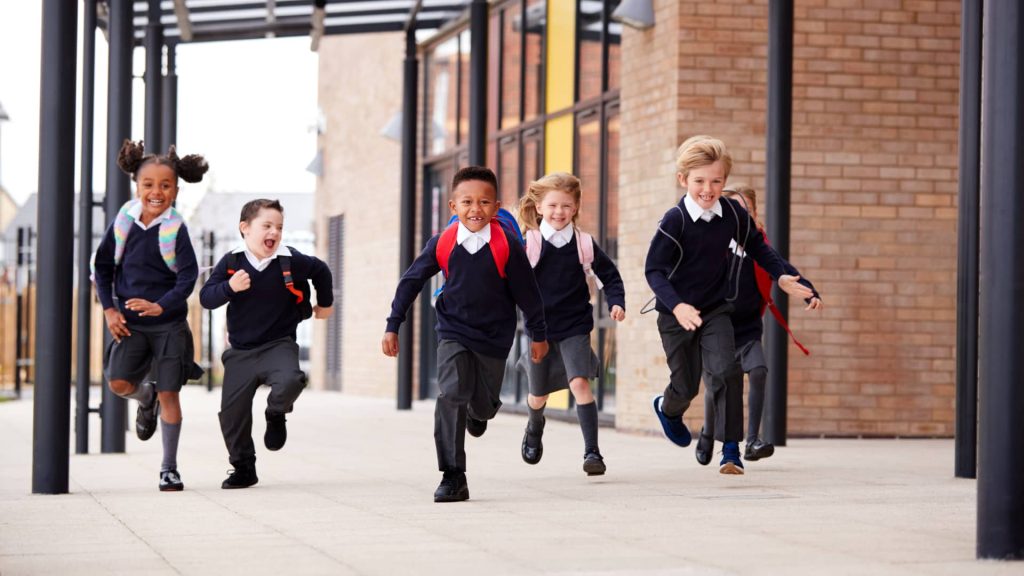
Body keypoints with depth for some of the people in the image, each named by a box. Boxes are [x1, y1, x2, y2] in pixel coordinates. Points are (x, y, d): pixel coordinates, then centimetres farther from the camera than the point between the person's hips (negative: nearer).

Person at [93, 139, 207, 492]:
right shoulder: (124, 221, -2)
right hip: (130, 323, 3)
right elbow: (102, 265, 7)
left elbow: (188, 276, -17)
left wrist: (162, 306, -31)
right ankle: (146, 398, 25)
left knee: (168, 393, 0)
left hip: (169, 324, -2)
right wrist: (109, 309, -2)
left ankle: (169, 468, 12)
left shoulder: (175, 229, -11)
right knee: (118, 383, -13)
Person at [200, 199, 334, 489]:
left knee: (290, 380, -32)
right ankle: (243, 468, 20)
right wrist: (229, 288, -27)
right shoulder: (231, 263, -6)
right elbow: (206, 297, -9)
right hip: (240, 351, 2)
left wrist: (325, 303, 23)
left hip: (279, 345, -1)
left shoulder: (291, 261, -8)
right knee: (232, 413, 0)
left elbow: (321, 271, 12)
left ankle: (276, 415, 3)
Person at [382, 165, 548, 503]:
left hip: (495, 337, 0)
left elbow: (527, 292, -4)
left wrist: (538, 334, 4)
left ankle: (479, 411, 52)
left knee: (484, 404, 10)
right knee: (451, 394, -19)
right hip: (454, 332, 0)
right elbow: (411, 282, 1)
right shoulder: (442, 244, -11)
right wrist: (392, 327, 1)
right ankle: (453, 477, -15)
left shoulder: (506, 246, -15)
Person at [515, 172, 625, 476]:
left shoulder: (584, 244, -4)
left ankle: (592, 451, -18)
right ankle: (535, 428, 49)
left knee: (579, 383, -20)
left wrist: (616, 303, -8)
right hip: (539, 328, 1)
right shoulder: (528, 244, -7)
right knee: (539, 394, 14)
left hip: (574, 327, -1)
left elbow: (609, 276, 6)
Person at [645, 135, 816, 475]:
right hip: (677, 314, -2)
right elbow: (654, 270, -19)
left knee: (726, 371, -18)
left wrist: (781, 276, 0)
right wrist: (677, 306, -32)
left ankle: (731, 450, -11)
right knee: (686, 385, 9)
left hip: (716, 310, 2)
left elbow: (757, 247, 12)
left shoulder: (734, 214, -7)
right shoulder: (675, 221, -19)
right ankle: (668, 408, 48)